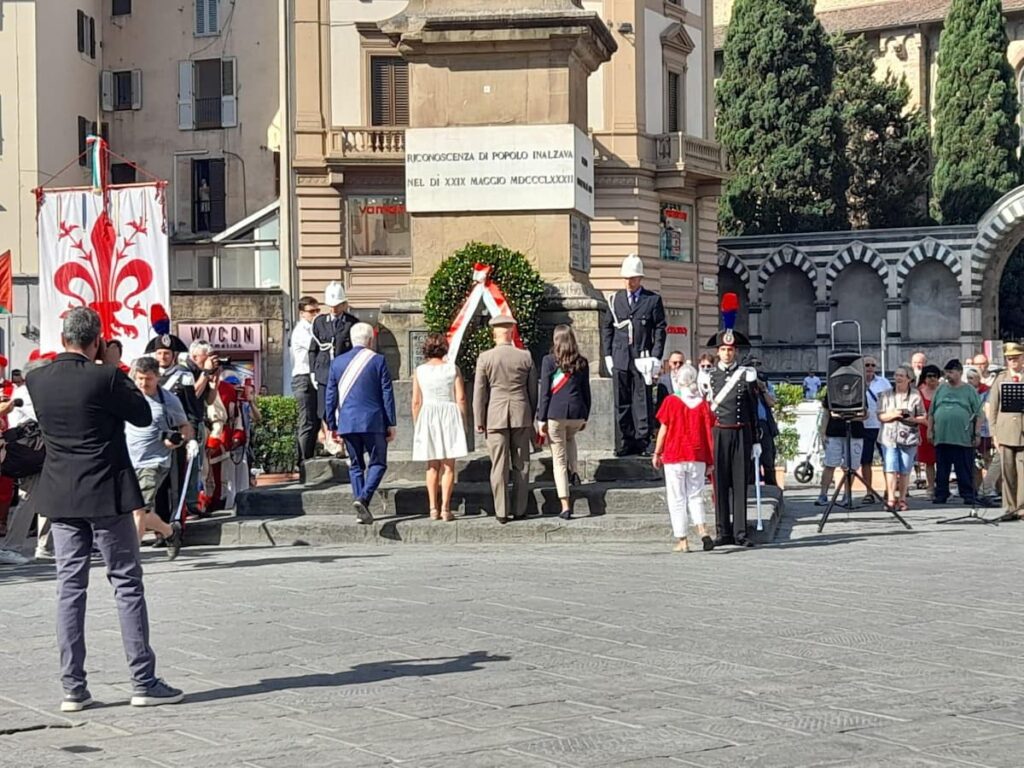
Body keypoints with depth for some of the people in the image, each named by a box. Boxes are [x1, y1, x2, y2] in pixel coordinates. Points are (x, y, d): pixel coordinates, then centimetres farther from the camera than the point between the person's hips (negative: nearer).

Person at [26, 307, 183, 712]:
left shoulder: (37, 380, 0)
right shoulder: (106, 378, -15)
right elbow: (143, 416, -4)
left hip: (60, 498, 5)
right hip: (106, 495, -4)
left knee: (69, 587, 7)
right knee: (127, 583, 2)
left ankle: (73, 688, 7)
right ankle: (143, 682, 3)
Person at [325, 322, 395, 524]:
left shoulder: (337, 362, 7)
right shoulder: (378, 361, -3)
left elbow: (330, 397, 9)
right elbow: (387, 395, -3)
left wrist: (331, 426, 16)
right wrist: (391, 424, 2)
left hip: (347, 423, 4)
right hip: (373, 422, -4)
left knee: (355, 466, 12)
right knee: (377, 463, 5)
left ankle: (362, 511, 9)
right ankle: (363, 498, -18)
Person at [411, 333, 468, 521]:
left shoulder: (419, 371, 0)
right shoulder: (452, 369, -2)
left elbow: (416, 402, 0)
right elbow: (461, 399, -4)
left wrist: (417, 426, 10)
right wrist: (462, 422, 6)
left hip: (427, 416, 1)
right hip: (450, 415, -1)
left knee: (432, 466, 11)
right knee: (448, 465, 3)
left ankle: (433, 509, 7)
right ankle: (445, 508, -4)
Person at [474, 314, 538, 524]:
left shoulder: (485, 358, -6)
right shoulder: (526, 357, 0)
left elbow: (479, 392, -3)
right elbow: (533, 390, 7)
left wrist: (479, 421, 4)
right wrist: (533, 417, 18)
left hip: (496, 416, -1)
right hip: (521, 416, 1)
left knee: (499, 466, 2)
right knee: (521, 465, 9)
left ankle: (501, 512, 2)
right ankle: (519, 510, 12)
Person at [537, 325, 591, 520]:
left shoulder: (549, 360, -3)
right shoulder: (582, 363, 6)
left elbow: (544, 392, -4)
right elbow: (586, 392, 11)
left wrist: (541, 419, 0)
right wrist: (585, 417, 21)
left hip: (555, 413, -3)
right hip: (577, 412, 3)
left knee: (559, 460, 2)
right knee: (570, 438, 38)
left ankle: (565, 506, -2)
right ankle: (574, 472, 18)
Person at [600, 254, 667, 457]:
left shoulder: (653, 300, 3)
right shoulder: (615, 299, 11)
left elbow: (660, 330, 2)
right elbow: (606, 328, 14)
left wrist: (655, 358, -6)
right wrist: (608, 355, 5)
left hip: (642, 359, -3)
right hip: (620, 359, 3)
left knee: (643, 402, -2)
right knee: (621, 403, 3)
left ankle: (642, 442, 2)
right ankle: (624, 444, 7)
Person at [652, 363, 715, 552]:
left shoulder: (671, 401, -5)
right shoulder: (702, 403, 1)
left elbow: (663, 430, -2)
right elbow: (708, 434, 2)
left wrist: (657, 453, 8)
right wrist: (710, 460, 7)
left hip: (674, 457, -2)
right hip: (697, 458, 2)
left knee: (677, 499, 4)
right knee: (696, 496, 13)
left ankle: (682, 540, 3)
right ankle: (702, 530, -8)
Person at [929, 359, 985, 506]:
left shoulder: (969, 390, 3)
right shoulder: (941, 389, 13)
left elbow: (978, 415, 1)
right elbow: (931, 413, 16)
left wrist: (977, 434, -4)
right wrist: (930, 430, 10)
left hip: (963, 438, -3)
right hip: (941, 437, 3)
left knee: (965, 470, -1)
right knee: (942, 470, 6)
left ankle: (968, 495, 4)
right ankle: (941, 495, 12)